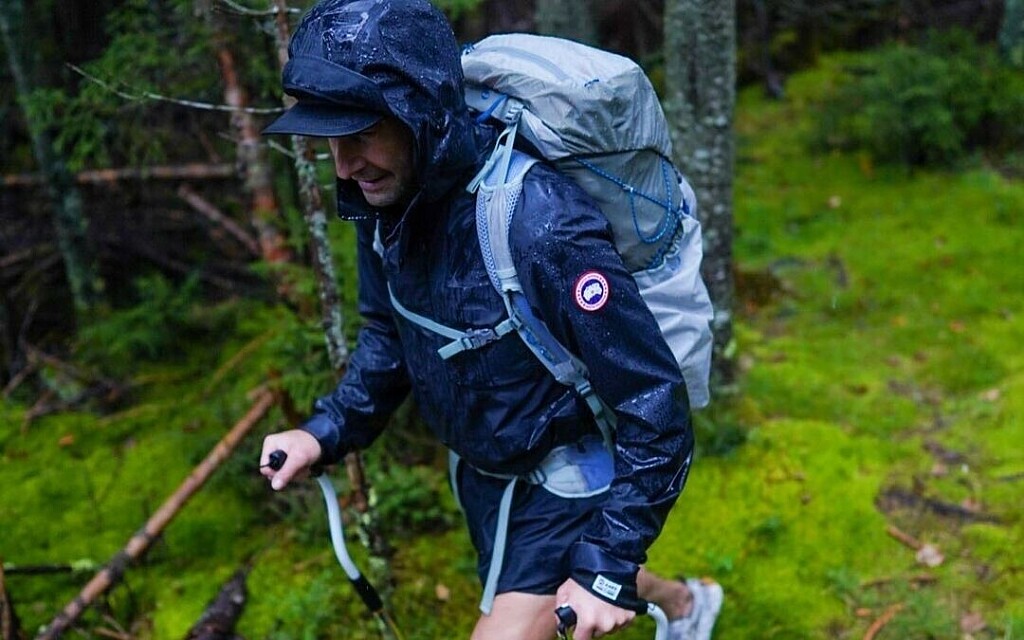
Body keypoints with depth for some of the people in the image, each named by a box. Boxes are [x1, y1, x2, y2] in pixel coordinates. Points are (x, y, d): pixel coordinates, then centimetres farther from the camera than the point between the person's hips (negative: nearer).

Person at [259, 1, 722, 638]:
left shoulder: (540, 225, -36)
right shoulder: (386, 202, -13)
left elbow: (657, 403, -28)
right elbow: (390, 335, 6)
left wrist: (610, 564, -28)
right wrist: (326, 431, -7)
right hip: (482, 472, 7)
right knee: (573, 577, 29)